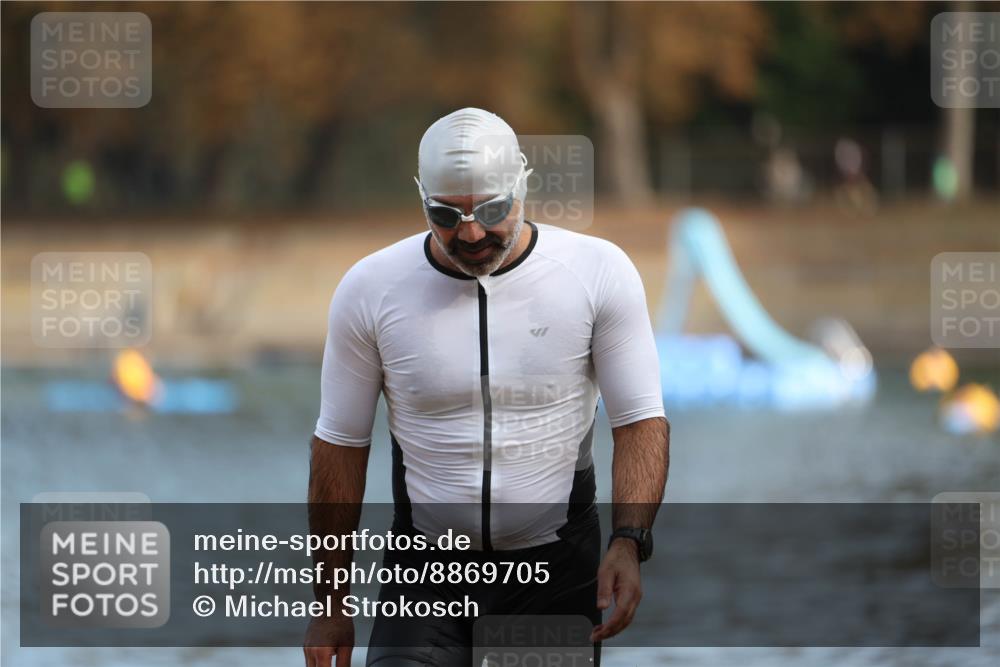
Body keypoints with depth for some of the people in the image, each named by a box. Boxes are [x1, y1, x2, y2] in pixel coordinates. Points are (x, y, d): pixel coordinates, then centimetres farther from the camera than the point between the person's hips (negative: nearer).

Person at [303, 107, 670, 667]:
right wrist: (331, 604, 3)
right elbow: (341, 446, 2)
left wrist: (629, 541, -21)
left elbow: (641, 421, -5)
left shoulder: (599, 272, -7)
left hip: (558, 567, 0)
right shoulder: (370, 290, -5)